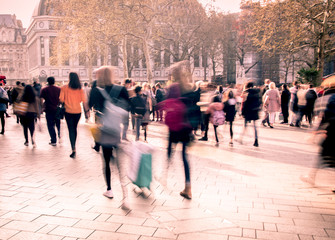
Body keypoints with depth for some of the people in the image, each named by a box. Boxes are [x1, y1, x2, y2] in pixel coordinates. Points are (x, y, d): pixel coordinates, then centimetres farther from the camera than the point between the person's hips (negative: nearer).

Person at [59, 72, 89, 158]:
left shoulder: (64, 88, -8)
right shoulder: (80, 89, -2)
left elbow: (61, 100, -8)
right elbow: (84, 101, -3)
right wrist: (87, 110, 4)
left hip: (68, 112, -3)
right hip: (78, 111, 3)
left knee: (71, 130, -1)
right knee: (74, 129, 19)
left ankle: (73, 149, -10)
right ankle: (74, 146, 32)